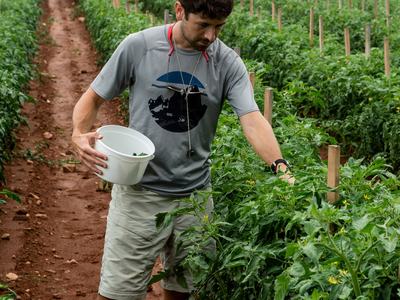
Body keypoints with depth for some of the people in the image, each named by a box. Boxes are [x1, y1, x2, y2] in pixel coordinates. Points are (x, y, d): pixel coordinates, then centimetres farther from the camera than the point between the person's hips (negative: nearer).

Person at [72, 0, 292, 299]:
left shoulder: (228, 63, -4)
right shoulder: (138, 47, -7)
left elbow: (252, 119, -16)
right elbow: (93, 98, 2)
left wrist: (279, 165, -33)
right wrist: (80, 134, -18)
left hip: (195, 196, 2)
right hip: (139, 193, -2)